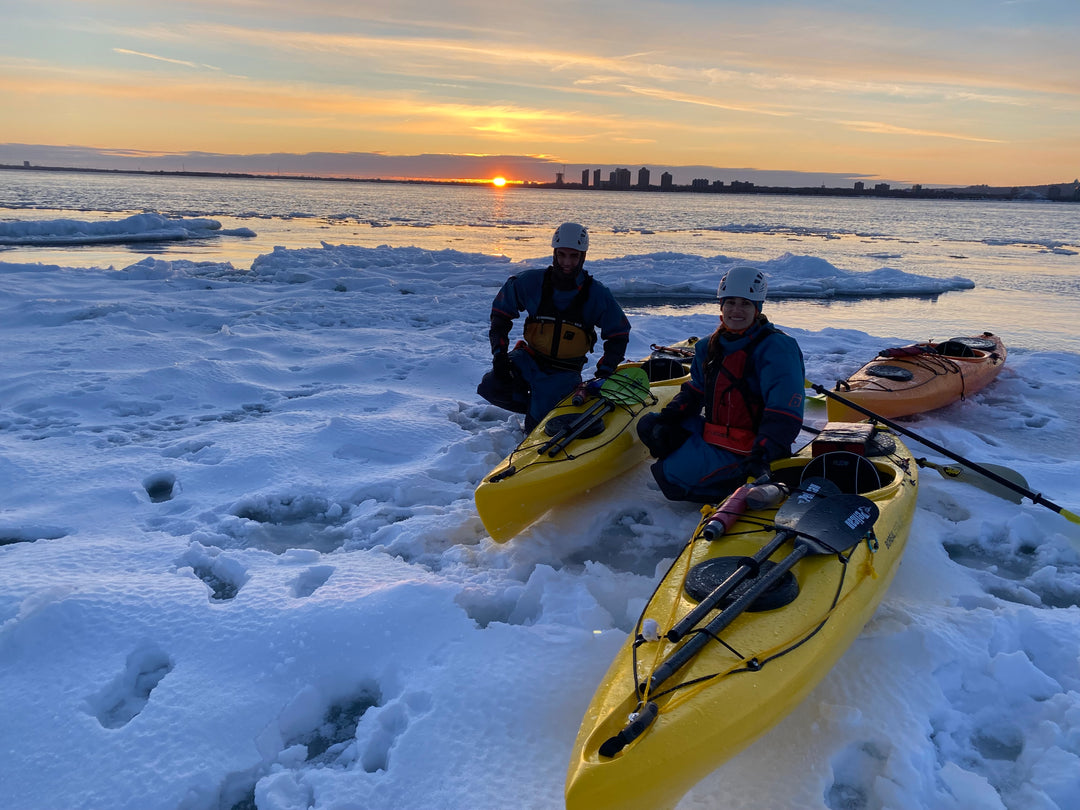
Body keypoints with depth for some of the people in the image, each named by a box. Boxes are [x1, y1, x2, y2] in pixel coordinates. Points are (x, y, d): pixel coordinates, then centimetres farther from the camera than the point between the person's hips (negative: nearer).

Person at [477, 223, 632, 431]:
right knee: (490, 388, -20)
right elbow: (501, 313, 2)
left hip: (565, 372, -2)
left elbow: (618, 334, 1)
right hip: (530, 359, 2)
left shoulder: (597, 294, -9)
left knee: (538, 426, -19)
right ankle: (536, 405, 5)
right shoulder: (532, 282, -10)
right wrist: (499, 353, -8)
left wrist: (604, 371, -11)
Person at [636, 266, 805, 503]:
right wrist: (669, 415, 1)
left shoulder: (777, 348, -16)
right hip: (713, 434, 9)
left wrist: (761, 455, -38)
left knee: (669, 475, -20)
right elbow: (696, 389, 20)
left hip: (745, 451, -8)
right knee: (649, 426, 2)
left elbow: (784, 413, -26)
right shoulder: (711, 345, 9)